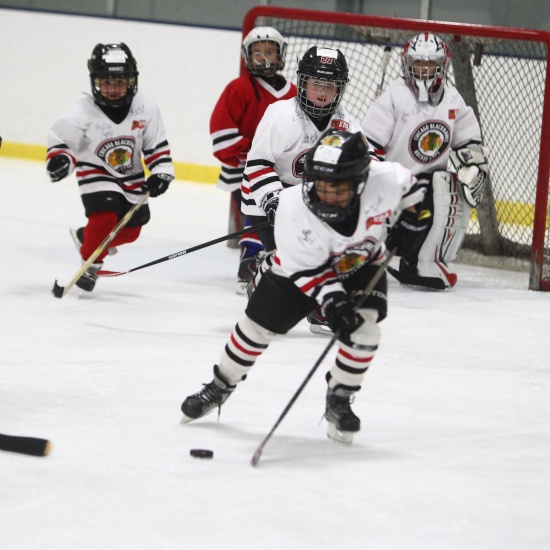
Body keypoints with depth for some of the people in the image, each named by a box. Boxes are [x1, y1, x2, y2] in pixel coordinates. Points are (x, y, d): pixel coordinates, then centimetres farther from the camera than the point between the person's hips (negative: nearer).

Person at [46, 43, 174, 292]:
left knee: (129, 230, 7)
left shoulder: (145, 107, -12)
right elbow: (60, 139, -14)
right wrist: (59, 159, -33)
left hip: (132, 178, 5)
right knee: (105, 216, -26)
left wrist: (161, 173, -10)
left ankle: (85, 237, 33)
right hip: (96, 174, -5)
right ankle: (90, 264, -5)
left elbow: (157, 144, -2)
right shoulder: (83, 113, -21)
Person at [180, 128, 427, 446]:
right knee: (258, 325, 3)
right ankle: (221, 386, 27)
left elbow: (407, 185, -7)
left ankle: (339, 400, 1)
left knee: (363, 328, -20)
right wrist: (332, 301, -40)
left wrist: (412, 218, -6)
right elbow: (308, 269, -30)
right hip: (301, 267, -1)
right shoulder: (294, 208, -38)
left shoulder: (383, 182, -34)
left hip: (363, 264, 1)